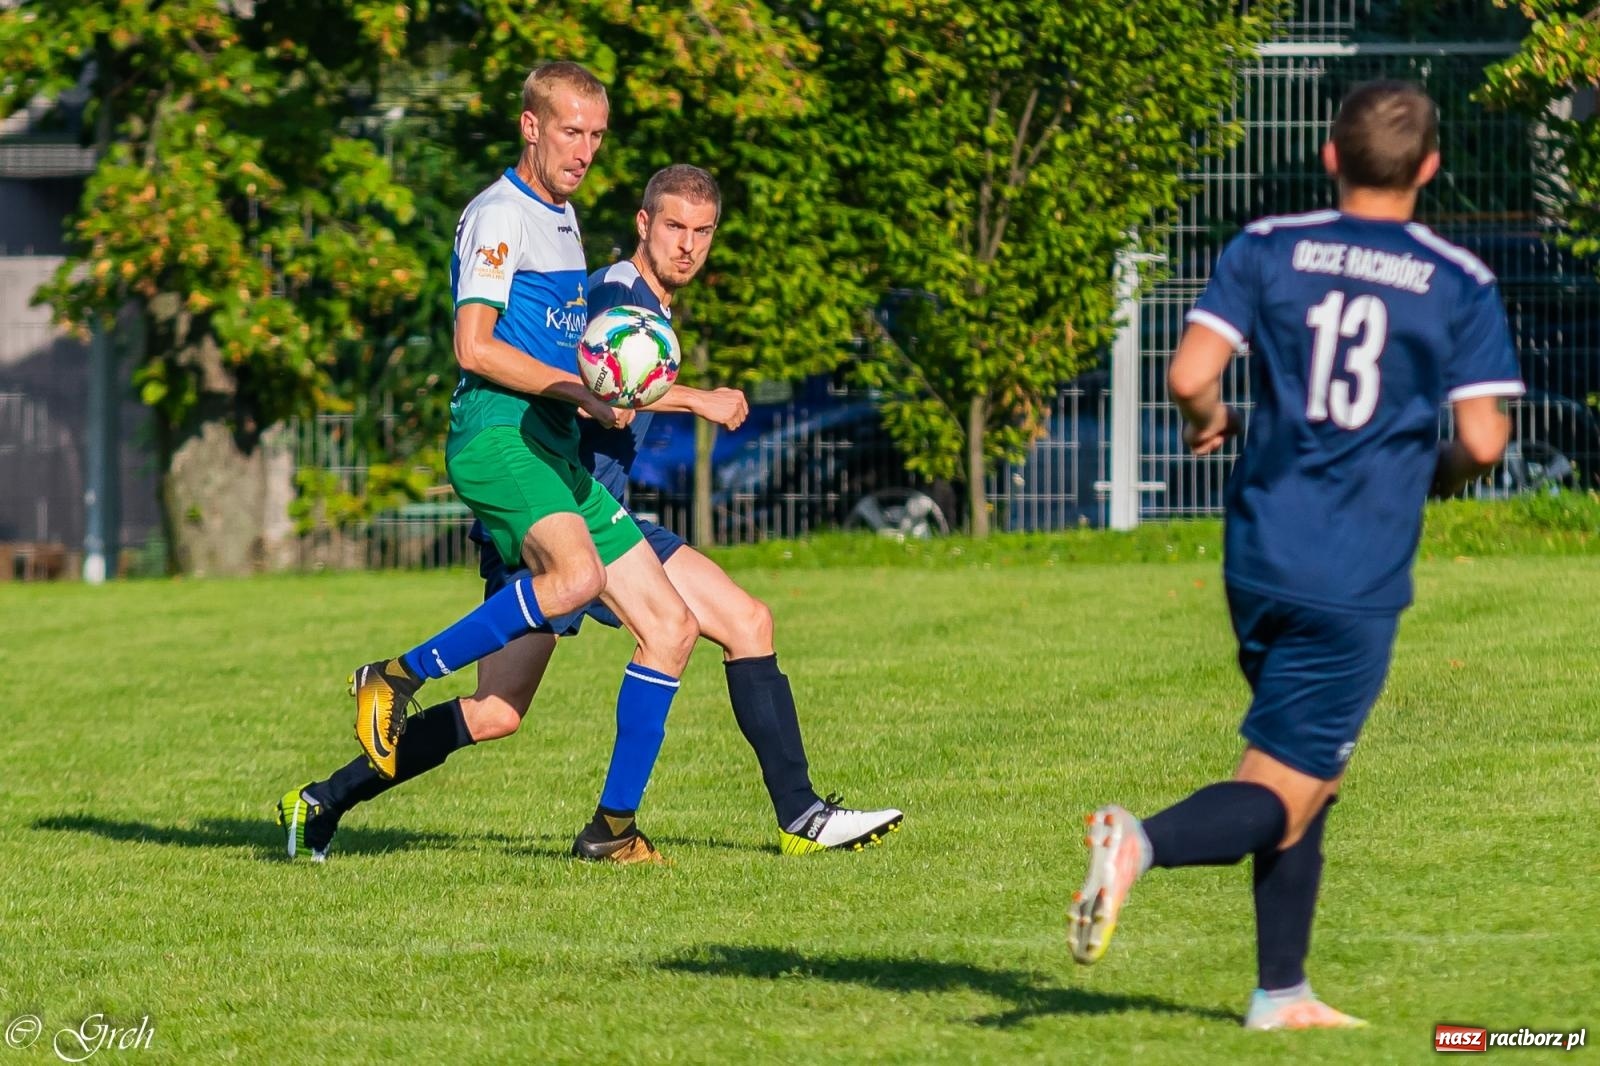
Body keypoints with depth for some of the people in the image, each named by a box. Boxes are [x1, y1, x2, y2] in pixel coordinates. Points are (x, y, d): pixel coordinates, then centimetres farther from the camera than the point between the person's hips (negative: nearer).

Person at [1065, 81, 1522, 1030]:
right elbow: (1483, 439, -7)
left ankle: (1282, 992, 19)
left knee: (1309, 775, 20)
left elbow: (1190, 375, -9)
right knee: (1283, 797, -4)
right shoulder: (1460, 286, -2)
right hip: (1359, 580, -4)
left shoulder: (1268, 250, 2)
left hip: (1261, 556, 4)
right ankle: (1146, 841, -33)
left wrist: (1210, 419, 13)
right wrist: (1442, 472, 15)